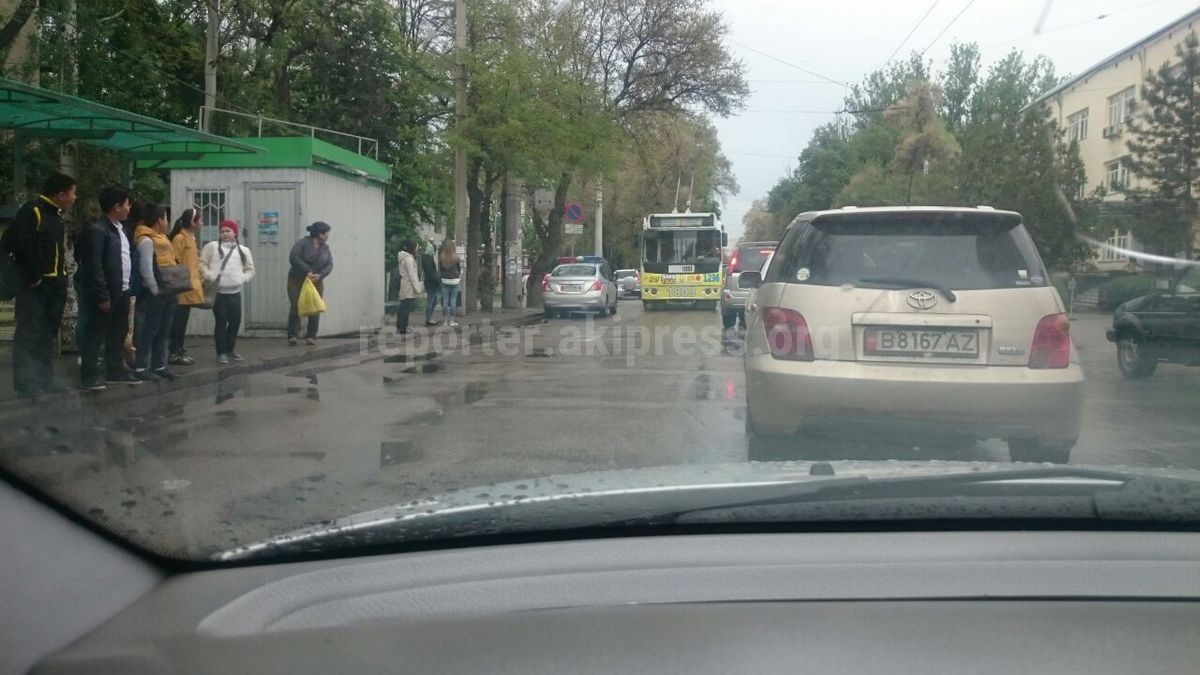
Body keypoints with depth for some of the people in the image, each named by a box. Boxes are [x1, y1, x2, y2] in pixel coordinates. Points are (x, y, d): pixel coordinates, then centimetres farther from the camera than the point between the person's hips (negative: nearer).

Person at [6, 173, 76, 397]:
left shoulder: (56, 216, 15)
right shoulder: (31, 211, -12)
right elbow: (15, 243, -21)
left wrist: (61, 277, 9)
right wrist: (32, 276, -19)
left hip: (55, 285, 9)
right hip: (35, 285, -9)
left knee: (48, 334, 13)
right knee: (29, 334, -5)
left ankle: (44, 379, 20)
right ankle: (25, 383, -1)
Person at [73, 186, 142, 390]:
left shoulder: (120, 228, 13)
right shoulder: (97, 230, -14)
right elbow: (94, 266, -18)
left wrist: (129, 287, 11)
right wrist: (102, 295, -20)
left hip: (122, 291, 9)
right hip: (107, 293, -9)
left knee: (118, 334, 15)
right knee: (96, 334, -1)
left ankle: (116, 372, 24)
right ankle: (89, 376, 5)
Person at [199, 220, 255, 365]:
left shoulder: (243, 250, 13)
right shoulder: (212, 246, 4)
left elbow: (250, 269, 17)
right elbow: (202, 264, 1)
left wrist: (243, 278, 0)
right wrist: (210, 276, -12)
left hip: (235, 293, 3)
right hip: (218, 292, -3)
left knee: (235, 322, 7)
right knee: (221, 323, -2)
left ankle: (230, 350, 24)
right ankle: (221, 353, 5)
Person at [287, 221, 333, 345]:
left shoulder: (325, 248, 8)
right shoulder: (303, 243, -9)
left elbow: (329, 265, 0)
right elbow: (293, 258, -19)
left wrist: (320, 275, -18)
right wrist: (307, 271, -22)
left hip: (316, 283, 5)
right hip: (297, 281, -5)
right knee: (296, 307, -12)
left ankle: (311, 336, 4)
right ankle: (293, 335, -11)